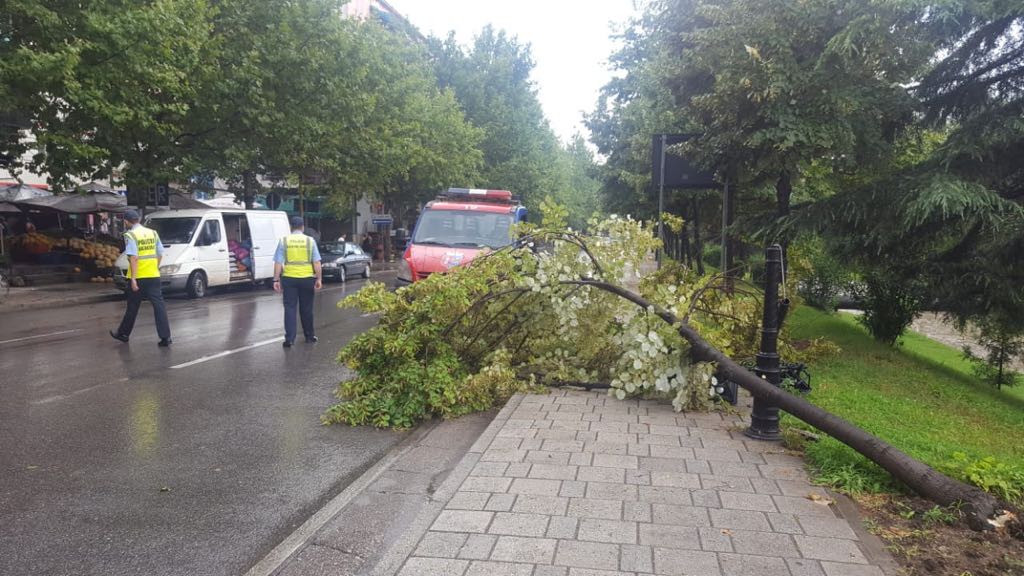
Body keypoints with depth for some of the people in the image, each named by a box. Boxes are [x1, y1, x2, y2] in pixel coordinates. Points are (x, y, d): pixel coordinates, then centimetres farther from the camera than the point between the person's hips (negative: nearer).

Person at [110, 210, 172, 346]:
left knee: (133, 307, 11)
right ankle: (165, 337, -7)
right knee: (159, 305, 0)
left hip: (139, 277, -4)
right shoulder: (153, 233, 9)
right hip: (154, 276, 4)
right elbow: (160, 254, 10)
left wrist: (133, 278, -17)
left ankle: (123, 334, 28)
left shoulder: (130, 235, -8)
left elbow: (133, 257, -17)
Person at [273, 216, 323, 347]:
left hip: (289, 278, 0)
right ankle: (310, 335, 23)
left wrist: (276, 279, 0)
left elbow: (278, 262, -3)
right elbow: (316, 262, -3)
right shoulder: (310, 240, 1)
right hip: (307, 278, 0)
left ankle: (289, 339, -4)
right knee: (306, 308, 12)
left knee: (290, 308, 2)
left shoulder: (284, 240, 1)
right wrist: (319, 279, 1)